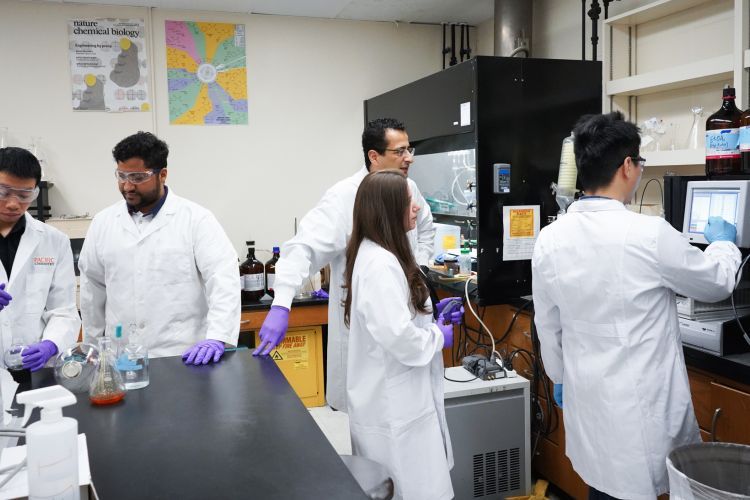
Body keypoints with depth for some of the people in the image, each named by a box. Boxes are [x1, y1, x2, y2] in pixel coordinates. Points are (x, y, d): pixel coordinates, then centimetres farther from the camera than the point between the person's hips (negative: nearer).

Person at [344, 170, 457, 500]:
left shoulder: (379, 254, 9)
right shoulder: (380, 263, -24)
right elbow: (398, 338, -30)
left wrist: (434, 319, 8)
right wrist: (439, 337, -12)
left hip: (392, 396, 10)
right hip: (393, 404, -10)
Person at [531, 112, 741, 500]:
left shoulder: (549, 240, -6)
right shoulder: (650, 234, -19)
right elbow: (717, 283, 0)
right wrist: (723, 242, 21)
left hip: (585, 398, 5)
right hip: (639, 404, -5)